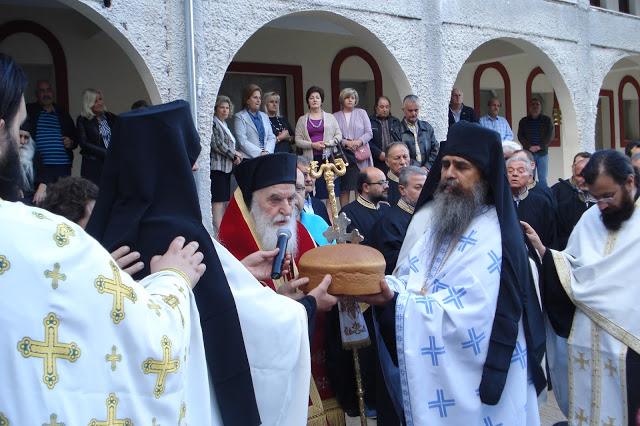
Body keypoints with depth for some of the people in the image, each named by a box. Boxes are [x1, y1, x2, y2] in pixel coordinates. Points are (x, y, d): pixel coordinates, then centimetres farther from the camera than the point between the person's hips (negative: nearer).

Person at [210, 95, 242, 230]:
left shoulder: (224, 124, 22)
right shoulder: (213, 123, -7)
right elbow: (216, 143, -16)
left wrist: (235, 156, 7)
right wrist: (234, 154, -7)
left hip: (226, 167, 10)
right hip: (217, 167, -10)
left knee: (225, 199, 9)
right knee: (218, 199, -13)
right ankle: (219, 229, -14)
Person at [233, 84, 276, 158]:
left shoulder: (265, 116, 24)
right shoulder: (239, 117, 5)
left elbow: (271, 138, 15)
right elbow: (242, 142, -6)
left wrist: (267, 152, -4)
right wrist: (259, 154, -13)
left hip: (266, 157, 5)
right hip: (249, 158, -5)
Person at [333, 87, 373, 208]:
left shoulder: (362, 113, 13)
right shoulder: (335, 116, 10)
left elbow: (369, 133, 6)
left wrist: (358, 142, -11)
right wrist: (346, 143, -14)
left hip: (361, 154, 0)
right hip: (342, 155, 0)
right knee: (344, 188, -2)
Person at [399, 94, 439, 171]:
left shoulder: (427, 127, 17)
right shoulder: (398, 130, 2)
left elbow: (435, 149, 14)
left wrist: (427, 167, 0)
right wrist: (417, 169, -8)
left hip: (427, 170, 3)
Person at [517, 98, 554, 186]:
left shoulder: (547, 120, 9)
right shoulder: (523, 121, 11)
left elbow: (549, 135, 1)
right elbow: (520, 136, 3)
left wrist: (540, 146, -12)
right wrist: (529, 147, -11)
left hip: (543, 153, 0)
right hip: (528, 152, 0)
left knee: (543, 179, 0)